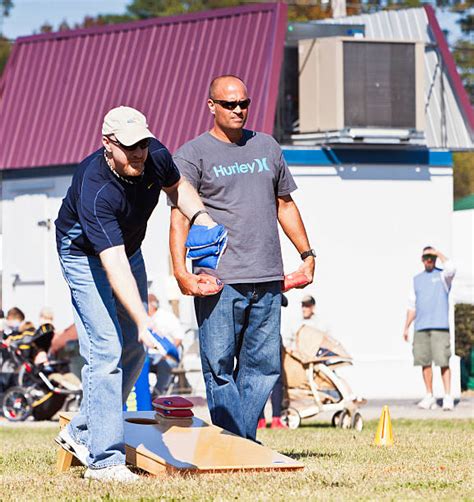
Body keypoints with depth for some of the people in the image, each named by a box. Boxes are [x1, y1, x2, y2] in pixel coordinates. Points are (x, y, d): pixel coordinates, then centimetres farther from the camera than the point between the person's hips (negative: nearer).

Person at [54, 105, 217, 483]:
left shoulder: (155, 156, -20)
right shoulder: (95, 190, -39)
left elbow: (177, 187, 6)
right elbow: (114, 265, -46)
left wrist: (200, 217, -13)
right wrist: (143, 322, -54)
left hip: (130, 250, 7)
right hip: (86, 256, -7)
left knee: (134, 349, 10)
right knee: (106, 349, -18)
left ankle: (81, 432, 24)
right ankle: (105, 458, -17)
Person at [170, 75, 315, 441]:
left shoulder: (267, 147, 18)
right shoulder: (193, 154, 2)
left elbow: (285, 204, 26)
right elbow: (180, 216, -7)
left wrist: (307, 254, 20)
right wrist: (181, 271, -19)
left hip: (268, 279, 5)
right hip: (218, 280, -5)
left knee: (263, 364, 3)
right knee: (219, 365, -6)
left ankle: (245, 441, 10)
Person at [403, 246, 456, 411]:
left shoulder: (443, 276, 4)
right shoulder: (417, 280, 18)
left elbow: (451, 269, -22)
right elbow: (412, 306, 19)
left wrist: (437, 252, -10)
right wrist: (406, 328, 14)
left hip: (439, 326, -5)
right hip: (421, 328, 5)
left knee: (443, 362, -10)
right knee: (424, 362, 4)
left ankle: (448, 397, -10)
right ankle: (429, 397, 11)